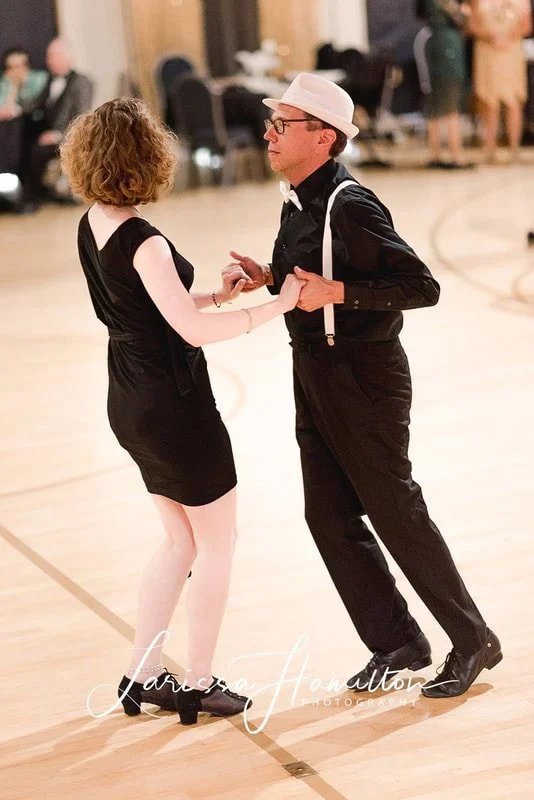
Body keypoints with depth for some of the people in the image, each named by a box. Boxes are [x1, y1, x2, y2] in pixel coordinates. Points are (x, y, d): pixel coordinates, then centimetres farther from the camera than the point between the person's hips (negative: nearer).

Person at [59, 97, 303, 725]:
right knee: (218, 544, 9)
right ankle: (199, 686, 17)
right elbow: (193, 330, -25)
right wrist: (276, 305, -19)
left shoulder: (92, 227, 2)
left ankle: (143, 676, 25)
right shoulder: (142, 242, -25)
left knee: (180, 540, 21)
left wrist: (215, 295, 8)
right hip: (174, 407, -8)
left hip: (131, 406, 9)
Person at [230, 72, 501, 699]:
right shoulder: (297, 200, 6)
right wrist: (270, 277, 0)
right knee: (329, 517, 11)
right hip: (315, 375, 9)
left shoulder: (351, 207, -20)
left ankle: (472, 640, 16)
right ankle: (396, 643, 23)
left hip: (365, 376, -9)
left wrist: (338, 292, -28)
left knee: (394, 511, 0)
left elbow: (421, 287, -22)